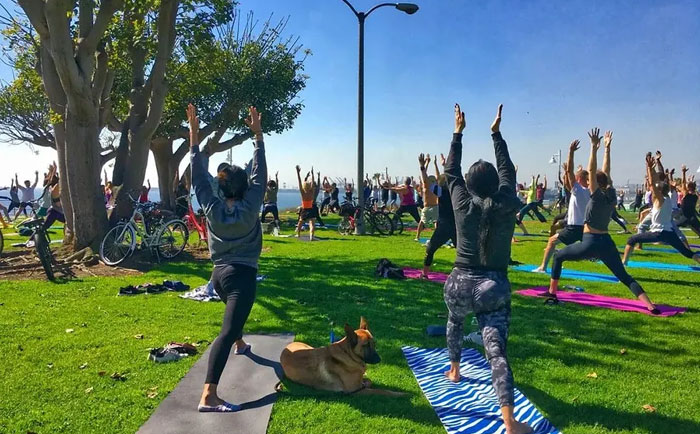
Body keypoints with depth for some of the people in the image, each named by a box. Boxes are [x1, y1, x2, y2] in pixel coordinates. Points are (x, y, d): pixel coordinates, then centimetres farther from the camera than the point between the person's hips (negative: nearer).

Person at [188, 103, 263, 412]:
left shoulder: (212, 208, 1)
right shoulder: (250, 207, -9)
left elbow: (198, 175, 2)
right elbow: (259, 174, -5)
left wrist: (194, 132, 2)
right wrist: (258, 134, -4)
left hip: (219, 274, 6)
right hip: (242, 275, -6)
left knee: (234, 314, 36)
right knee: (227, 331, -16)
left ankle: (239, 342, 63)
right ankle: (208, 395, -25)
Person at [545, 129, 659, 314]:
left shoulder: (597, 196, -9)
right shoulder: (611, 195, 5)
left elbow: (592, 170, -15)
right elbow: (606, 172, 13)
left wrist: (594, 147, -17)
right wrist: (606, 148, 17)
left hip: (590, 243, -6)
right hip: (607, 243, 6)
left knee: (558, 257, 14)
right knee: (625, 277, 7)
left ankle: (552, 293, 13)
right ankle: (651, 306, -10)